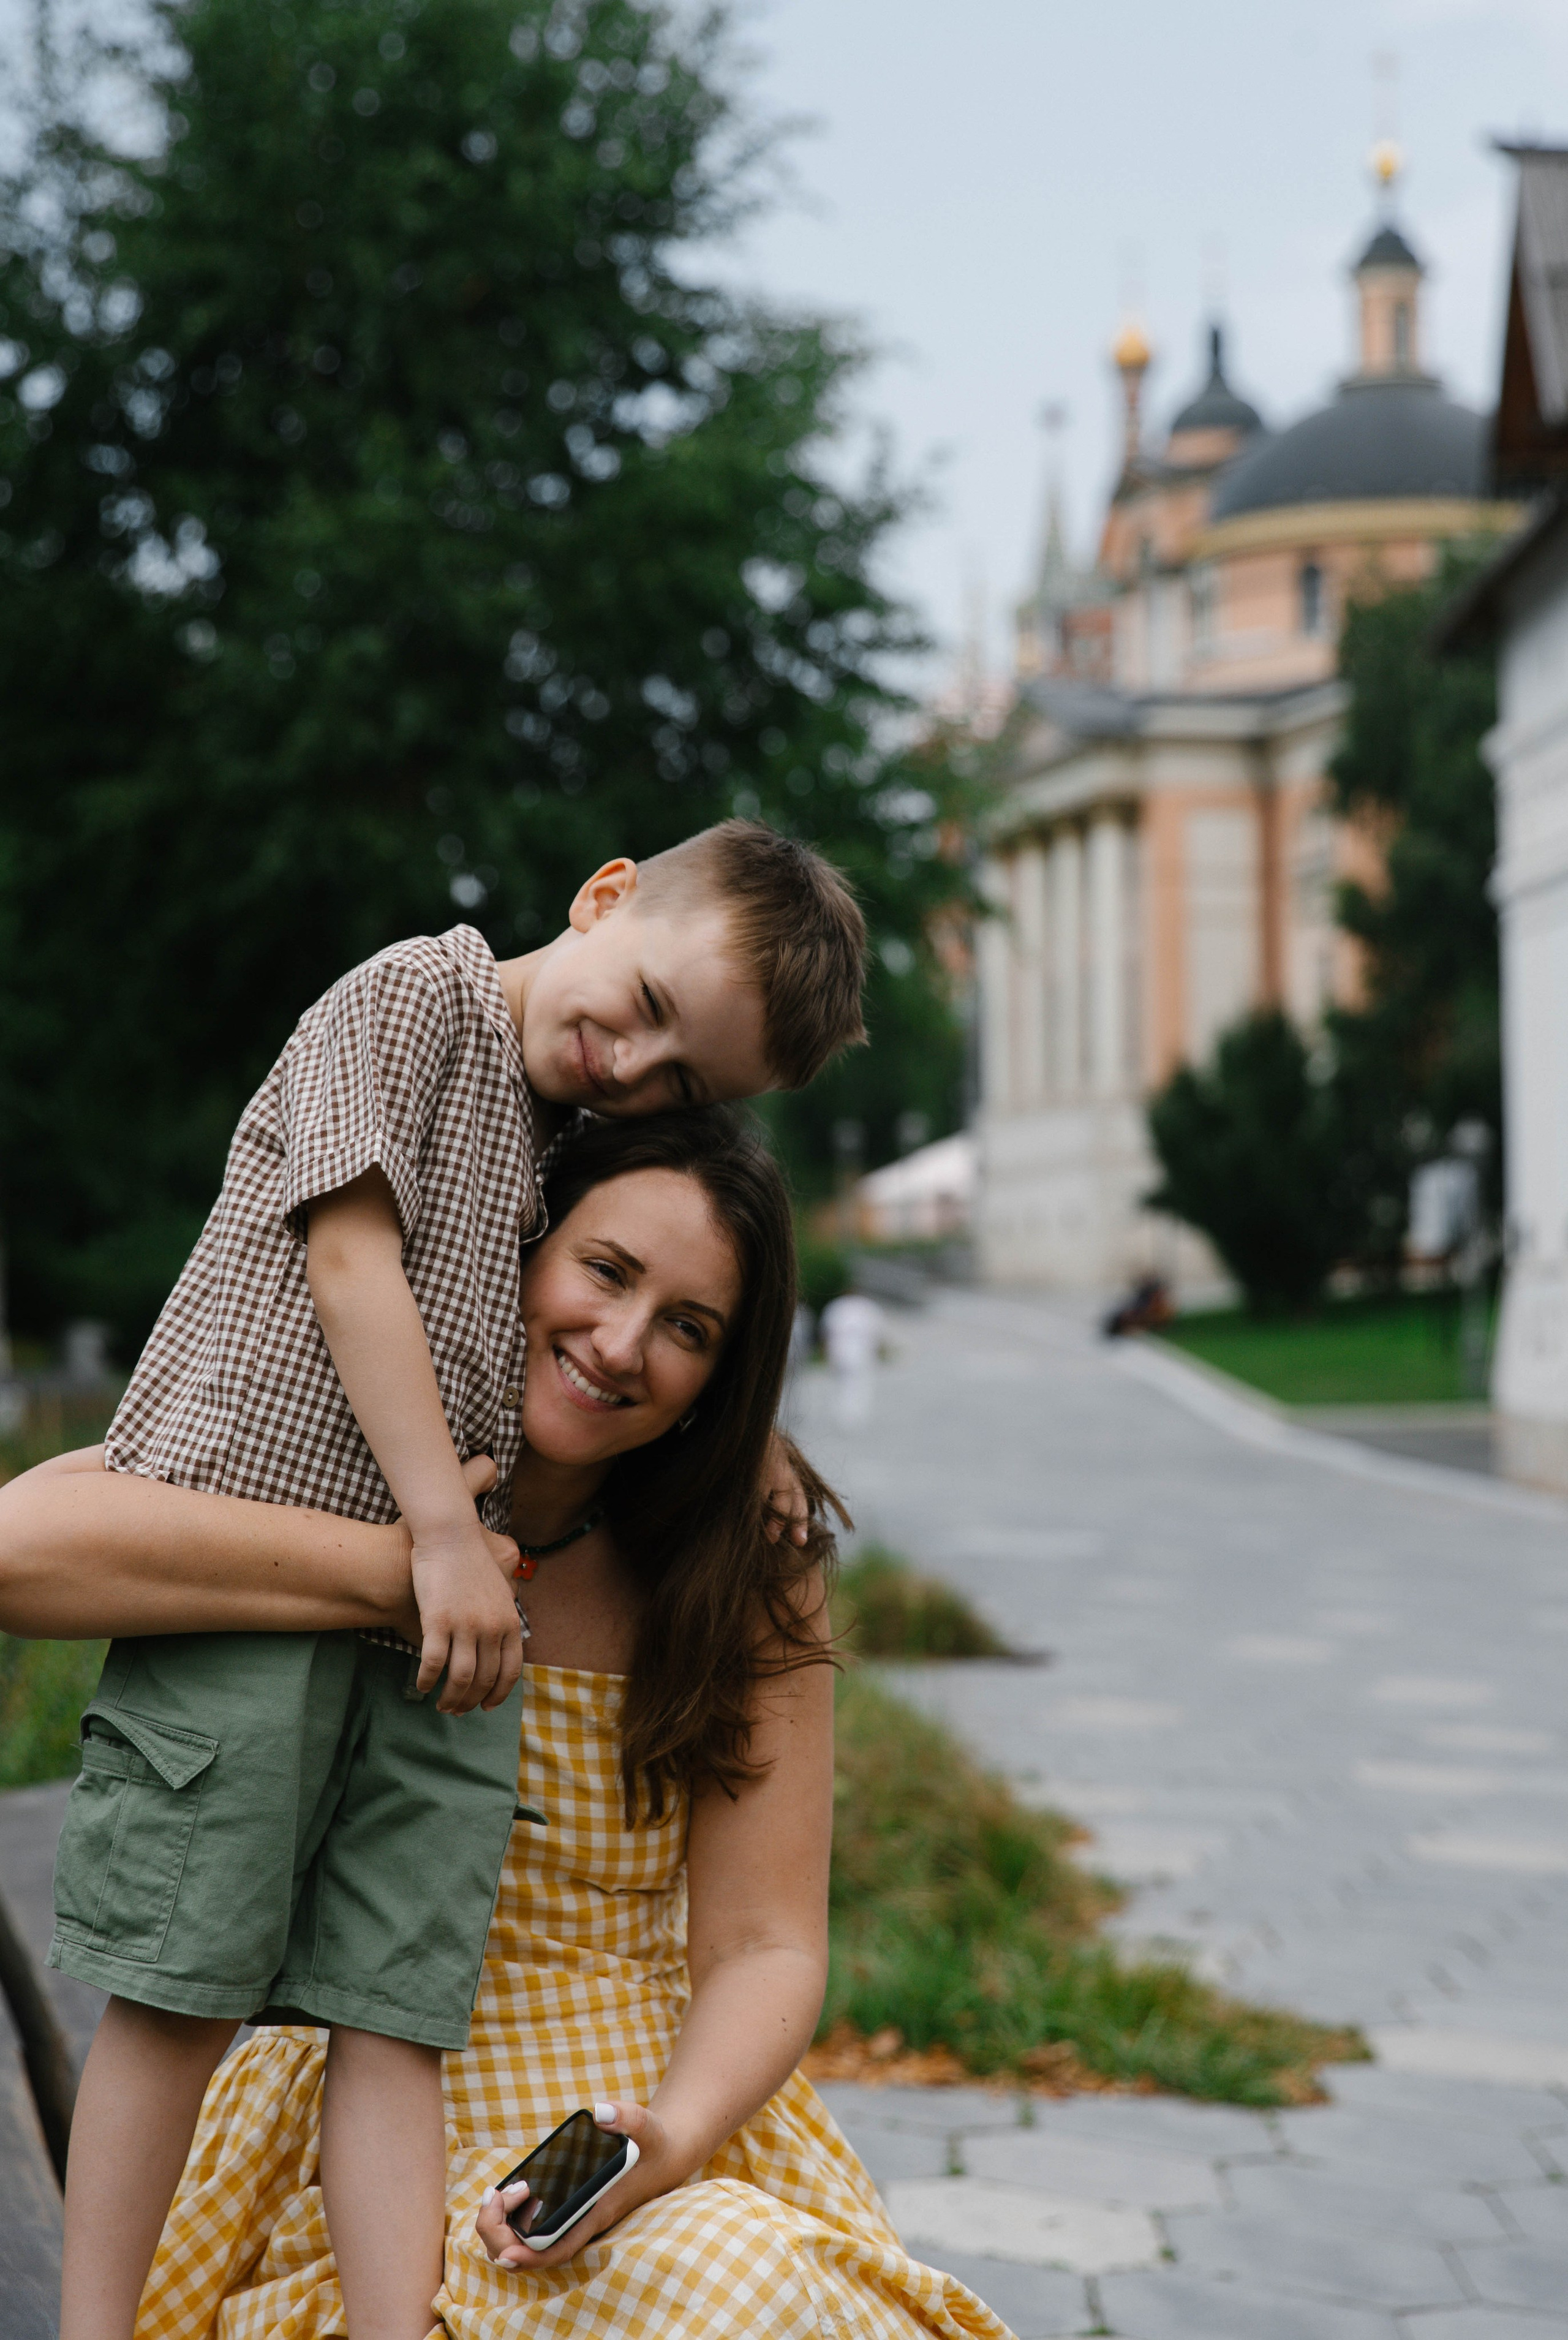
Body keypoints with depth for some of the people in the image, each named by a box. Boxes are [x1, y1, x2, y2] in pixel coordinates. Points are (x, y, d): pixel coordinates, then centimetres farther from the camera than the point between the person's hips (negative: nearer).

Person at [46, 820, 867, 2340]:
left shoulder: (589, 1161, 19)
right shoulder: (420, 993, 0)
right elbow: (354, 1252, -8)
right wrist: (444, 1527, -11)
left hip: (440, 1599, 6)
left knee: (395, 2015, 0)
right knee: (184, 1985, -3)